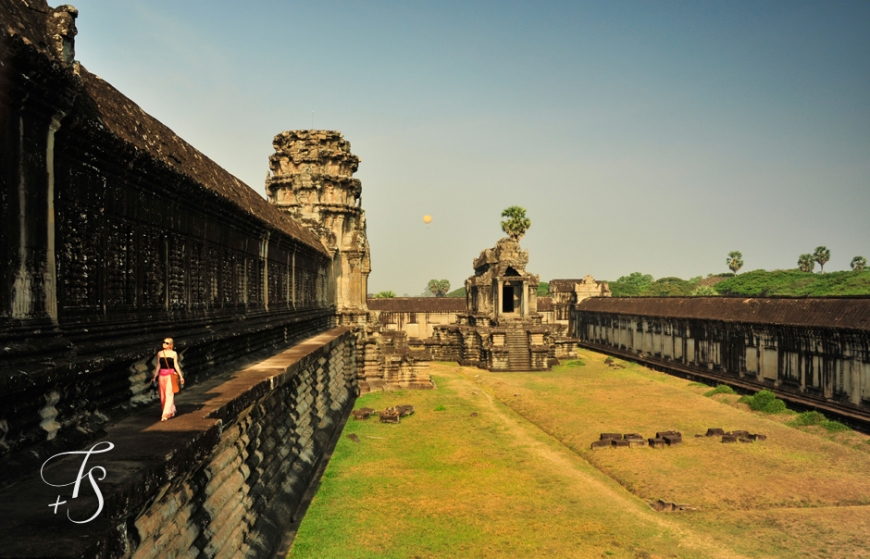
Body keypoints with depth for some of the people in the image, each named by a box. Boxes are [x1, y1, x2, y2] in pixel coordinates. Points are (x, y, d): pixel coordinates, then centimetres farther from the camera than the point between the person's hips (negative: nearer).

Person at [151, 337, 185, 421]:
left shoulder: (174, 354, -1)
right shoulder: (160, 353, 8)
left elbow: (176, 365, 0)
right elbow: (158, 365, 13)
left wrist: (181, 376, -3)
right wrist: (154, 377, 16)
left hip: (170, 375, -4)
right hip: (162, 375, 4)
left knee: (169, 394, -8)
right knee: (163, 395, 7)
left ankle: (166, 414, -8)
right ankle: (172, 411, 23)